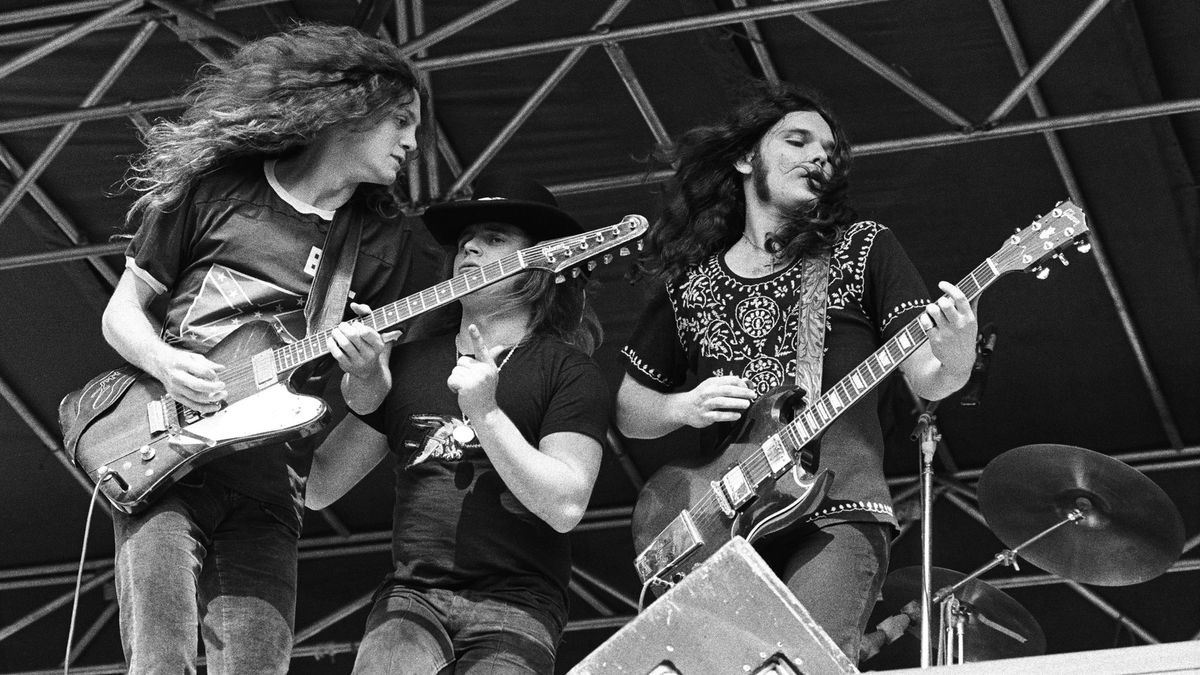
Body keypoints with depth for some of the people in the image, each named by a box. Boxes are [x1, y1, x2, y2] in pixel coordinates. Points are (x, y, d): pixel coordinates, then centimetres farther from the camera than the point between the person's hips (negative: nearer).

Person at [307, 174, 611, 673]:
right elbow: (317, 490, 12)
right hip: (410, 595, 2)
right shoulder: (407, 364, 16)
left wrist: (485, 413, -15)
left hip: (514, 609, -2)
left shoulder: (566, 369, 4)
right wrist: (363, 401, -3)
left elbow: (565, 508, -9)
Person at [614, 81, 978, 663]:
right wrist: (683, 408, 2)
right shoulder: (688, 282, 17)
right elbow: (629, 411, 23)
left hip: (836, 513, -2)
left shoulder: (862, 250, 12)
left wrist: (954, 364, -18)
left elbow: (925, 381, 5)